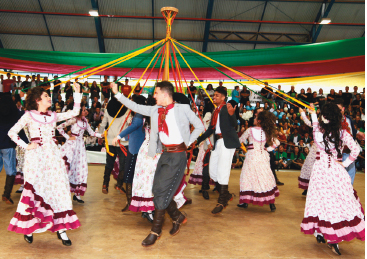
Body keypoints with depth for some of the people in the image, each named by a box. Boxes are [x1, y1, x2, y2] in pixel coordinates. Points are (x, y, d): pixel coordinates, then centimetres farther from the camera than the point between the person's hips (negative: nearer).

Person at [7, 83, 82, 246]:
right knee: (34, 189, 0)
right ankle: (28, 227, 18)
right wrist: (26, 146, -7)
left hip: (53, 155, 4)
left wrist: (77, 93, 10)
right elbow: (12, 132, -1)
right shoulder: (29, 116, 0)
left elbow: (74, 112, 12)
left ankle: (60, 228, 7)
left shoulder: (53, 116, 12)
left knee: (58, 187, 0)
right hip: (36, 156, -4)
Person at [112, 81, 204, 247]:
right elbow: (135, 107, 13)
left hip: (177, 155, -6)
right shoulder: (155, 110, 8)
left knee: (162, 191, -6)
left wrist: (188, 142, -2)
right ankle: (178, 218, 31)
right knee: (158, 190, 8)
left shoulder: (183, 109, -6)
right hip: (165, 153, 6)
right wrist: (117, 93, 12)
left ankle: (156, 231, 9)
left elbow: (199, 126, 2)